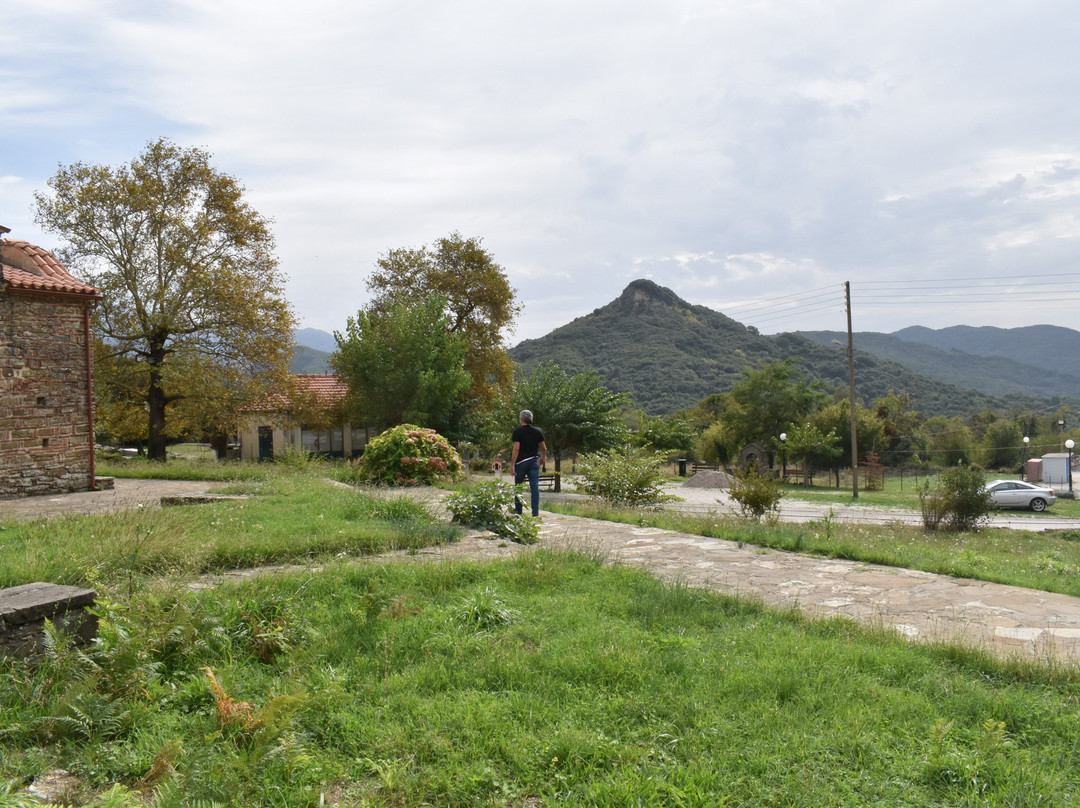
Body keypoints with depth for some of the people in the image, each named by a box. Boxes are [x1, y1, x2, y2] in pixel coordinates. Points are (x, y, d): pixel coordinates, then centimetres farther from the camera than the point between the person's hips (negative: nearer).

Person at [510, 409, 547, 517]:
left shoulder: (518, 431, -7)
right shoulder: (537, 431, 6)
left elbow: (516, 448, -15)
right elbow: (544, 448, 10)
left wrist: (512, 464, -15)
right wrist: (543, 458, 30)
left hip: (521, 461, -3)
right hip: (534, 460, 3)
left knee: (518, 486, 11)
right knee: (535, 486, 2)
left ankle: (518, 510, 20)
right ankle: (535, 511, -2)